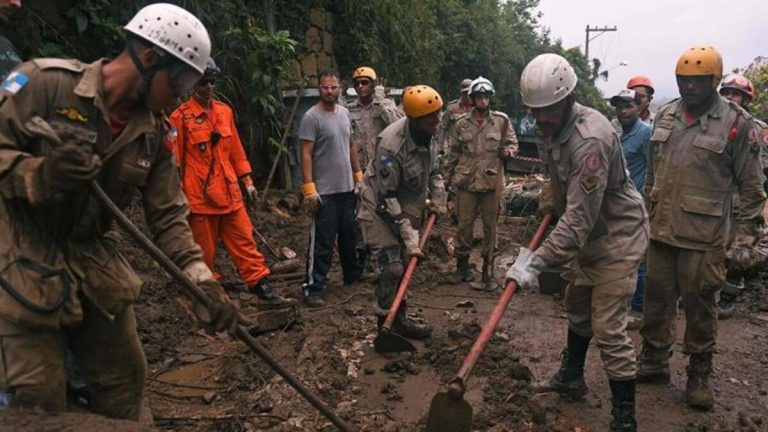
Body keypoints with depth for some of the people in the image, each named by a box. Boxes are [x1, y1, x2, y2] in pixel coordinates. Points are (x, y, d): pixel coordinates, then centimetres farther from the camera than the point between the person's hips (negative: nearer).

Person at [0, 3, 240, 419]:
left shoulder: (153, 135, 1)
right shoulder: (46, 81, -15)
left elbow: (167, 216, -1)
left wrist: (201, 281, -13)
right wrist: (41, 175, -32)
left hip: (93, 262, 6)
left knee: (125, 378, 13)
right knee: (37, 400, -3)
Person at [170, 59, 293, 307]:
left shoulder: (225, 111, 10)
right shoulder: (181, 117, -7)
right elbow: (174, 159, -5)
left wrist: (246, 181, 15)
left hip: (230, 194, 5)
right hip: (200, 197, -5)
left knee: (246, 244, 7)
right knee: (204, 253, 6)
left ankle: (263, 291, 12)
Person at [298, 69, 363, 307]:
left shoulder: (344, 113, 10)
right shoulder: (312, 117, -13)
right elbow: (306, 154, -16)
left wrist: (358, 175, 16)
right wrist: (309, 187, -22)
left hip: (347, 188, 7)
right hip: (324, 191, -7)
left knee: (349, 235, 19)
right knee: (322, 241, -5)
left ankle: (352, 275, 35)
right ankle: (312, 287, 3)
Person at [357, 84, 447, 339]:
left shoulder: (426, 136, -6)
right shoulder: (391, 145, -32)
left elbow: (433, 170, 16)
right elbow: (385, 199, -28)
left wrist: (438, 200, 4)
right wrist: (409, 237, -27)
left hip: (406, 210, 8)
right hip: (380, 211, -8)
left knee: (403, 265, 13)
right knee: (392, 268, -14)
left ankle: (398, 319, 28)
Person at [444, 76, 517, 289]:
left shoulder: (502, 120, 2)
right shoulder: (461, 123, 4)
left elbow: (512, 143, 10)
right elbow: (452, 153, 10)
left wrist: (507, 151, -13)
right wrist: (448, 178, 10)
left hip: (492, 182, 0)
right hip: (466, 182, 1)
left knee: (490, 227, 6)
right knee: (464, 225, 6)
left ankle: (488, 271, 17)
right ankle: (462, 267, 21)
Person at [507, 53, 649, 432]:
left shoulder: (590, 139, -32)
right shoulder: (548, 127, -4)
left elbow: (579, 218, -35)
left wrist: (538, 262, -36)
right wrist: (554, 197, 12)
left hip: (618, 234, -9)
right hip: (587, 232, 9)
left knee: (608, 328, -8)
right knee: (577, 307, 22)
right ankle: (572, 377, 42)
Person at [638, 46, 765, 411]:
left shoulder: (736, 122, -7)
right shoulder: (665, 114, 7)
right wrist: (646, 214, 17)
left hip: (703, 236, -5)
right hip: (661, 230, 5)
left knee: (699, 307, 6)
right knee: (656, 300, 14)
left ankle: (699, 377, 22)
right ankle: (653, 363, 29)